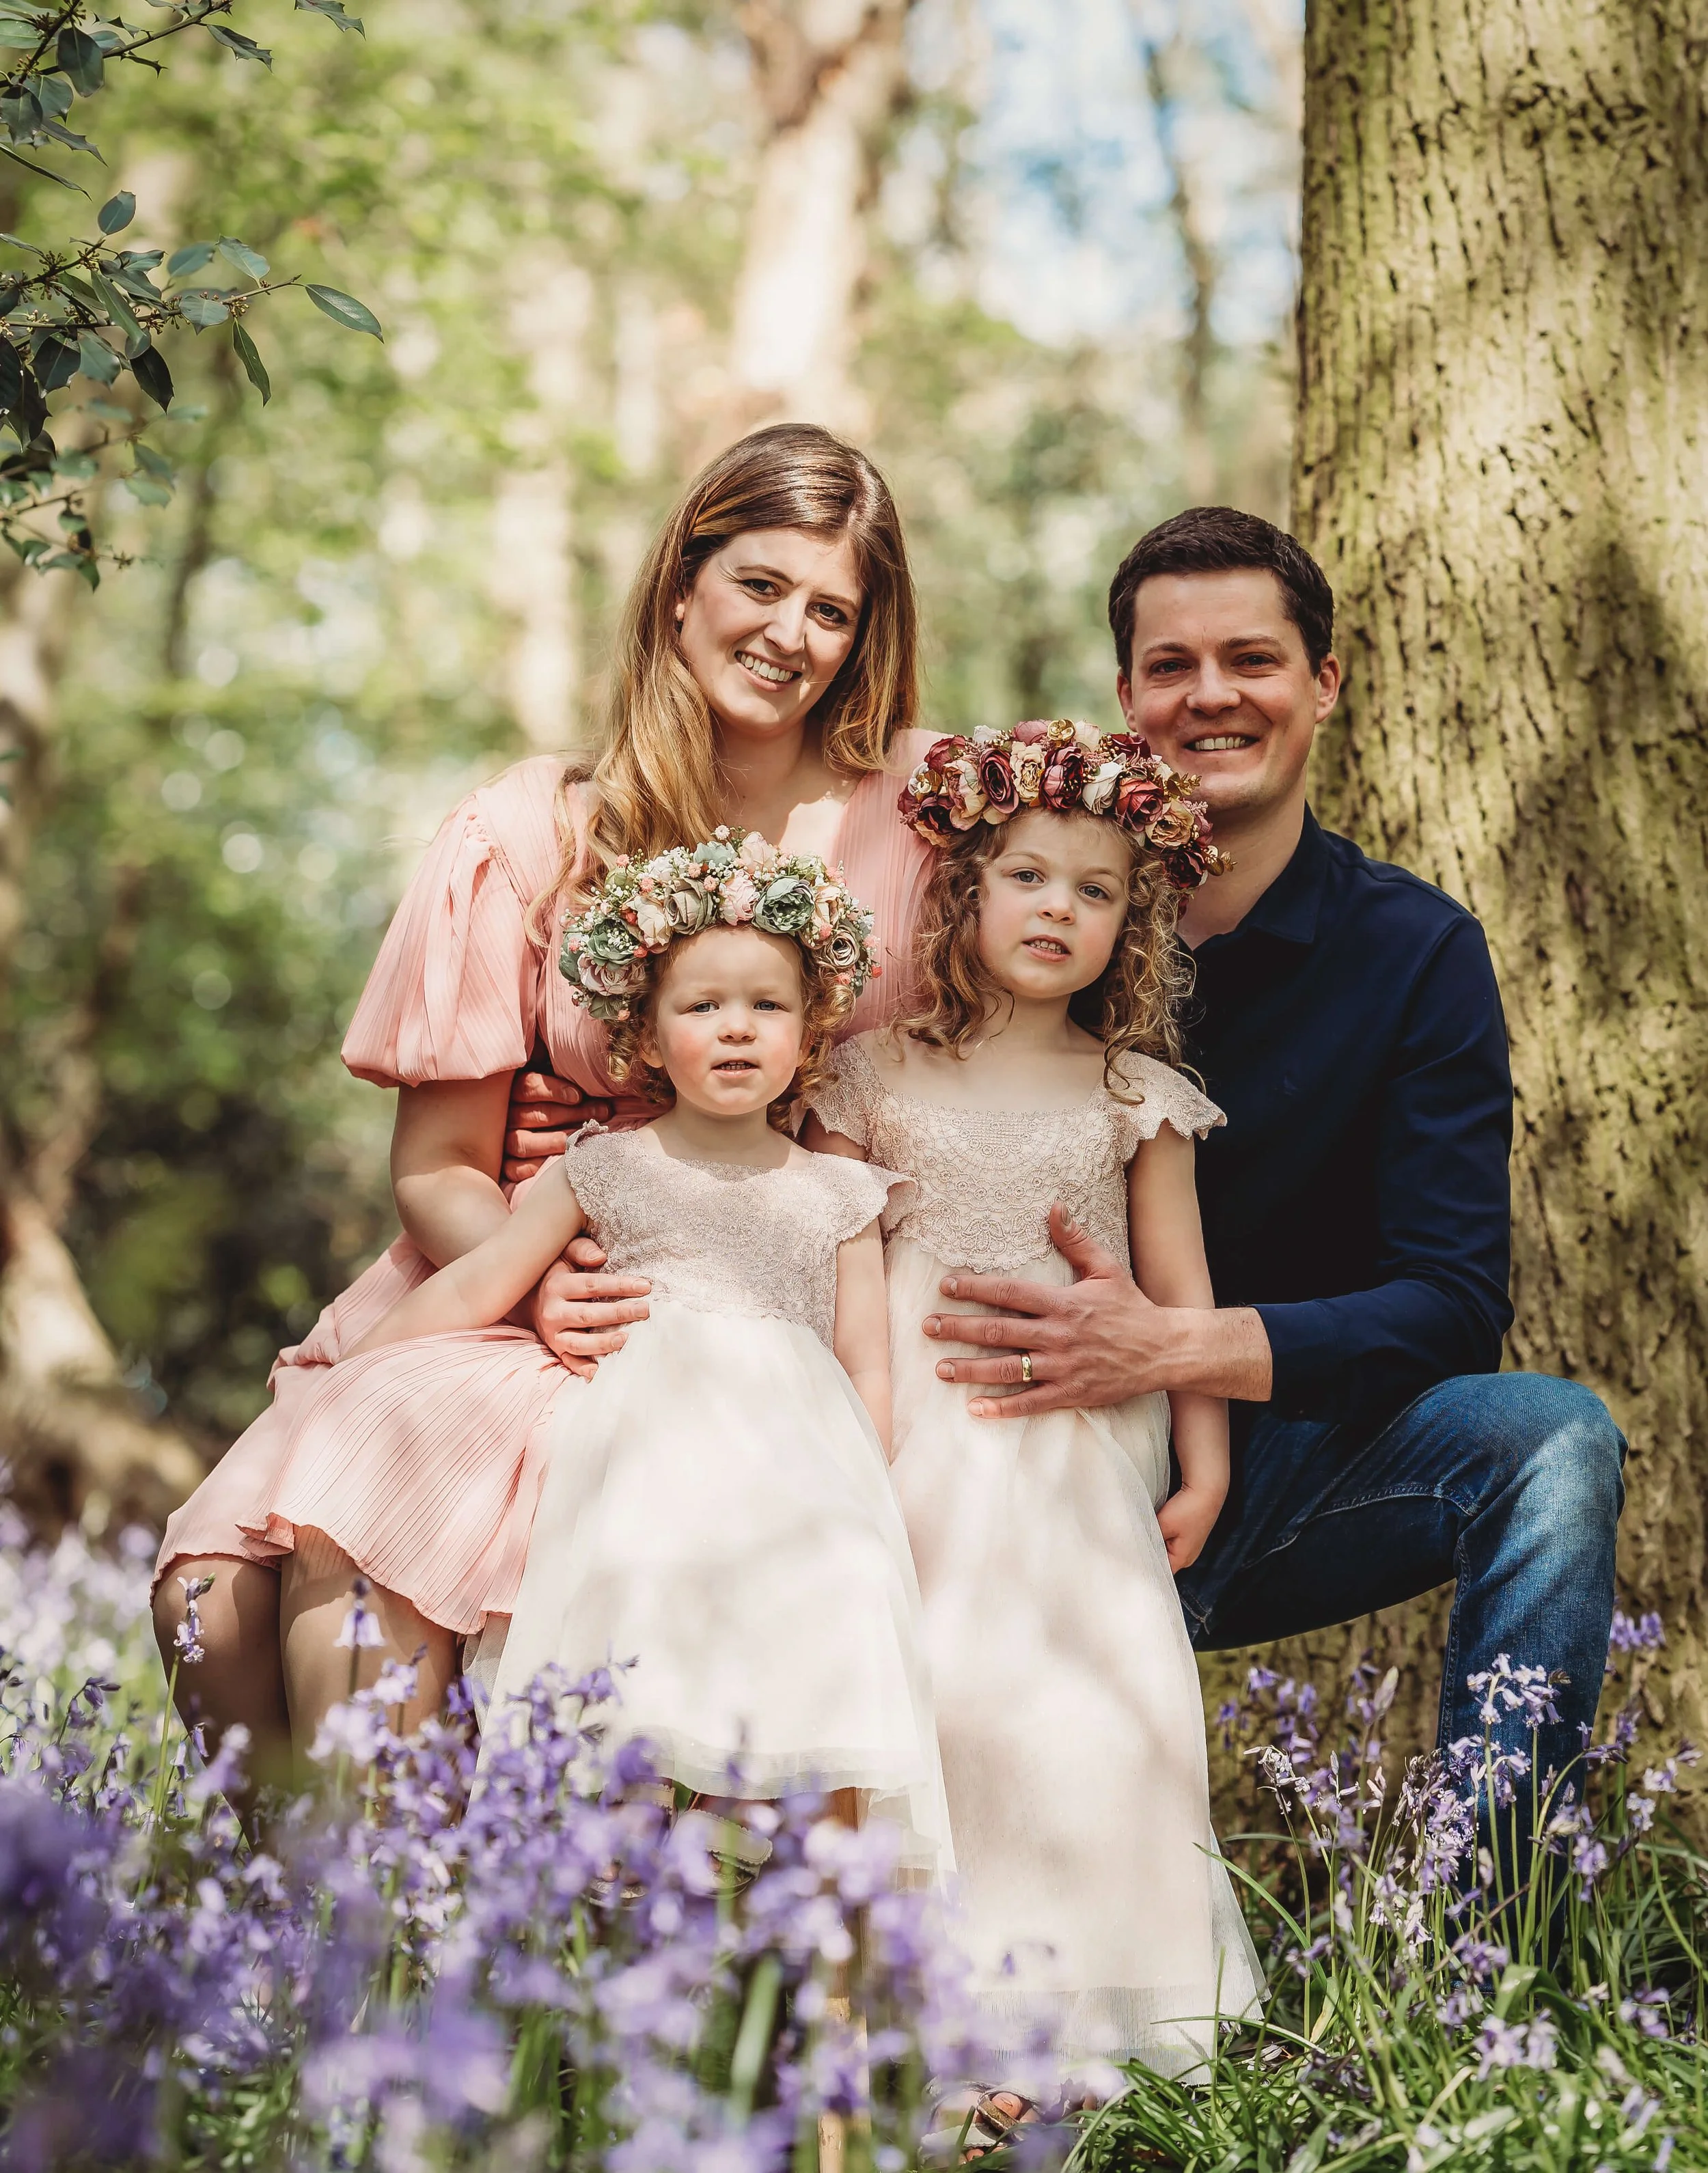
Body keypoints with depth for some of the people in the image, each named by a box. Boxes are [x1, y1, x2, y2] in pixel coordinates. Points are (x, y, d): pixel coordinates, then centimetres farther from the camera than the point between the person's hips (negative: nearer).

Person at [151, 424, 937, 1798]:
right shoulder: (531, 835, 4)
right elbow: (438, 1166, 6)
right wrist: (536, 1282, -17)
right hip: (507, 1292, 3)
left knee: (362, 1558, -29)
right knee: (216, 1594, -23)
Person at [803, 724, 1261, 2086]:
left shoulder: (1135, 1097, 7)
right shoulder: (877, 1076, 5)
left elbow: (1179, 1288, 9)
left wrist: (1203, 1468, 6)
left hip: (1079, 1452, 1)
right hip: (911, 1448, 0)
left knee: (1071, 1711, -8)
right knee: (920, 1693, -8)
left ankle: (1039, 2009, -5)